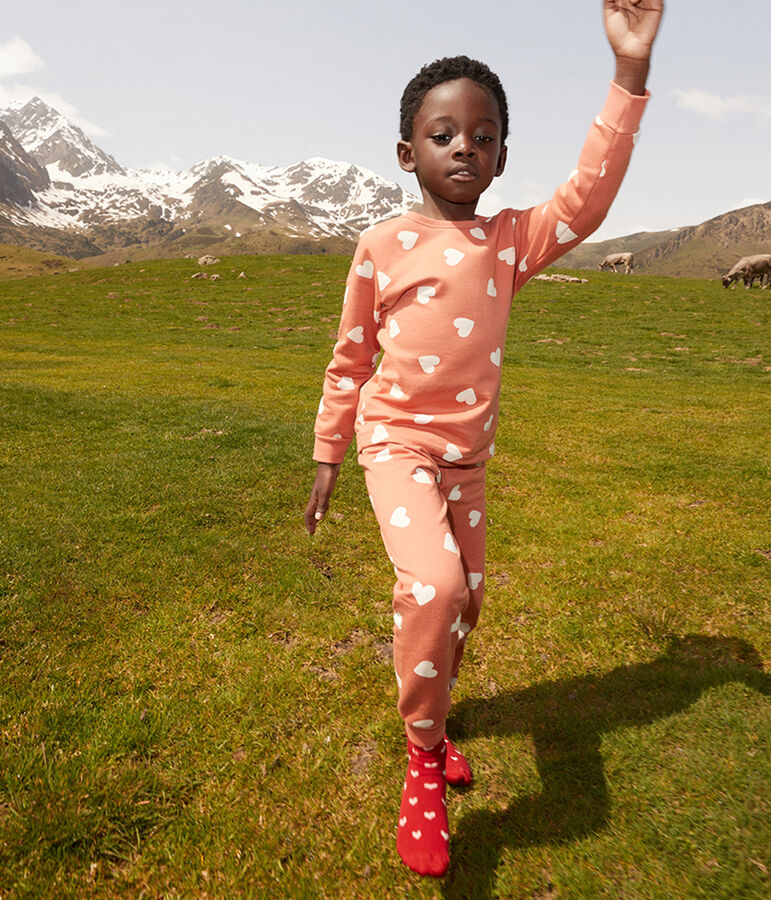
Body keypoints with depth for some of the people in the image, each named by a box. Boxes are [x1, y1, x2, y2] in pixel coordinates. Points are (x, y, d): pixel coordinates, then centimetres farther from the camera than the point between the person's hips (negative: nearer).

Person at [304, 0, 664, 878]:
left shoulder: (512, 238, 4)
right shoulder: (382, 245, -3)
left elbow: (586, 196, -10)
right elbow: (349, 358, 2)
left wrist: (629, 72, -16)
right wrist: (327, 454, 4)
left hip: (467, 452, 4)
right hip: (397, 441, -4)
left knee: (465, 599, 14)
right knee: (434, 585, -26)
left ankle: (428, 719, 43)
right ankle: (423, 760, -1)